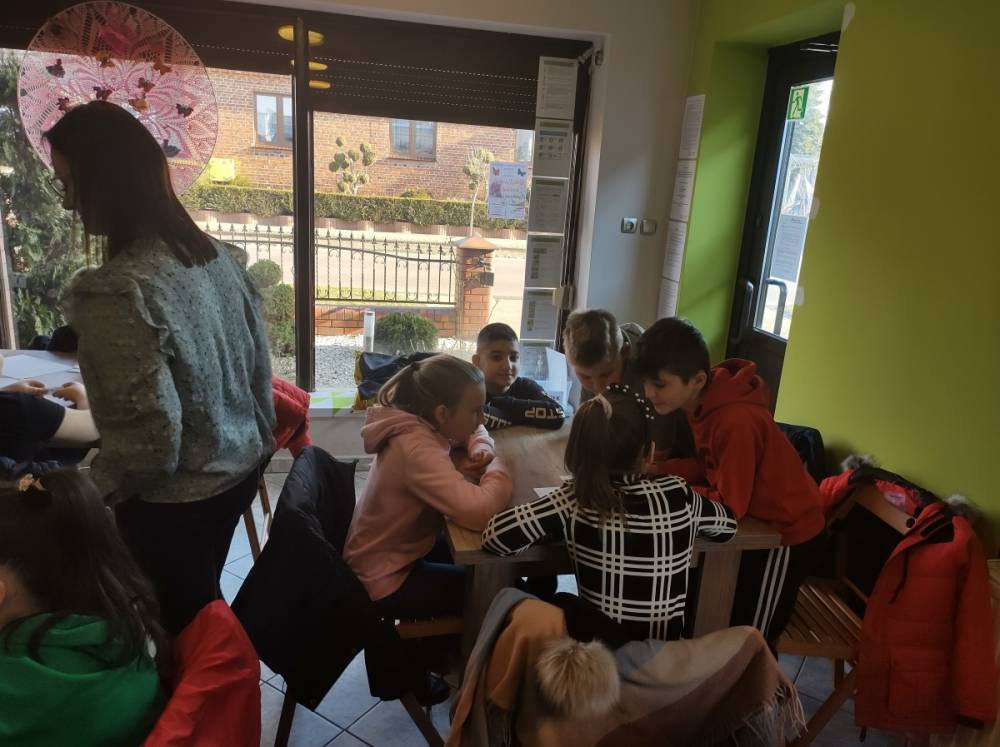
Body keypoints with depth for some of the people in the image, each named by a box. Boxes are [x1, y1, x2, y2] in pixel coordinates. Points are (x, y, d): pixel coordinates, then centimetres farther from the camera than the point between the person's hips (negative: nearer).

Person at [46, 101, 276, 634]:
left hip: (175, 501, -7)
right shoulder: (213, 253, -3)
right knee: (204, 605, 28)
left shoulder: (117, 291, -27)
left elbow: (151, 439, -27)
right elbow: (260, 365, 5)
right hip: (238, 470, 8)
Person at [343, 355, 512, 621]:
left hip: (394, 553, 9)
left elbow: (474, 431, 16)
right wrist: (496, 469, -25)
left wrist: (481, 450, -8)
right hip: (384, 581, -9)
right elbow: (479, 511, -46)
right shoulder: (417, 448, -33)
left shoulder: (419, 424, -5)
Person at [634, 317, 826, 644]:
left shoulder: (735, 421, -34)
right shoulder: (705, 401, -7)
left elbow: (730, 506, -29)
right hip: (762, 525, 8)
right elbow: (710, 466, 2)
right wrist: (654, 469, -11)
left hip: (789, 535, -8)